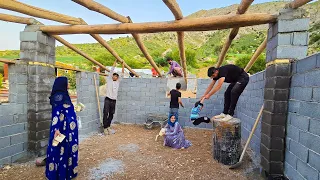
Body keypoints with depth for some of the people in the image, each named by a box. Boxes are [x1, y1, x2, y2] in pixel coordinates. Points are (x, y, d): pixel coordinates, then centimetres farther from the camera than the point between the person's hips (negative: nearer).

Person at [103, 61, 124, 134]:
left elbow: (122, 74, 14)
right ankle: (105, 128, -1)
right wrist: (115, 62, 7)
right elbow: (111, 71, 4)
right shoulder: (109, 80, 6)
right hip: (108, 99, -4)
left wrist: (123, 65, 14)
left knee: (111, 115, 9)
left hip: (114, 101, 4)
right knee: (105, 114, -6)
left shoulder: (118, 82, 16)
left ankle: (108, 127, 20)